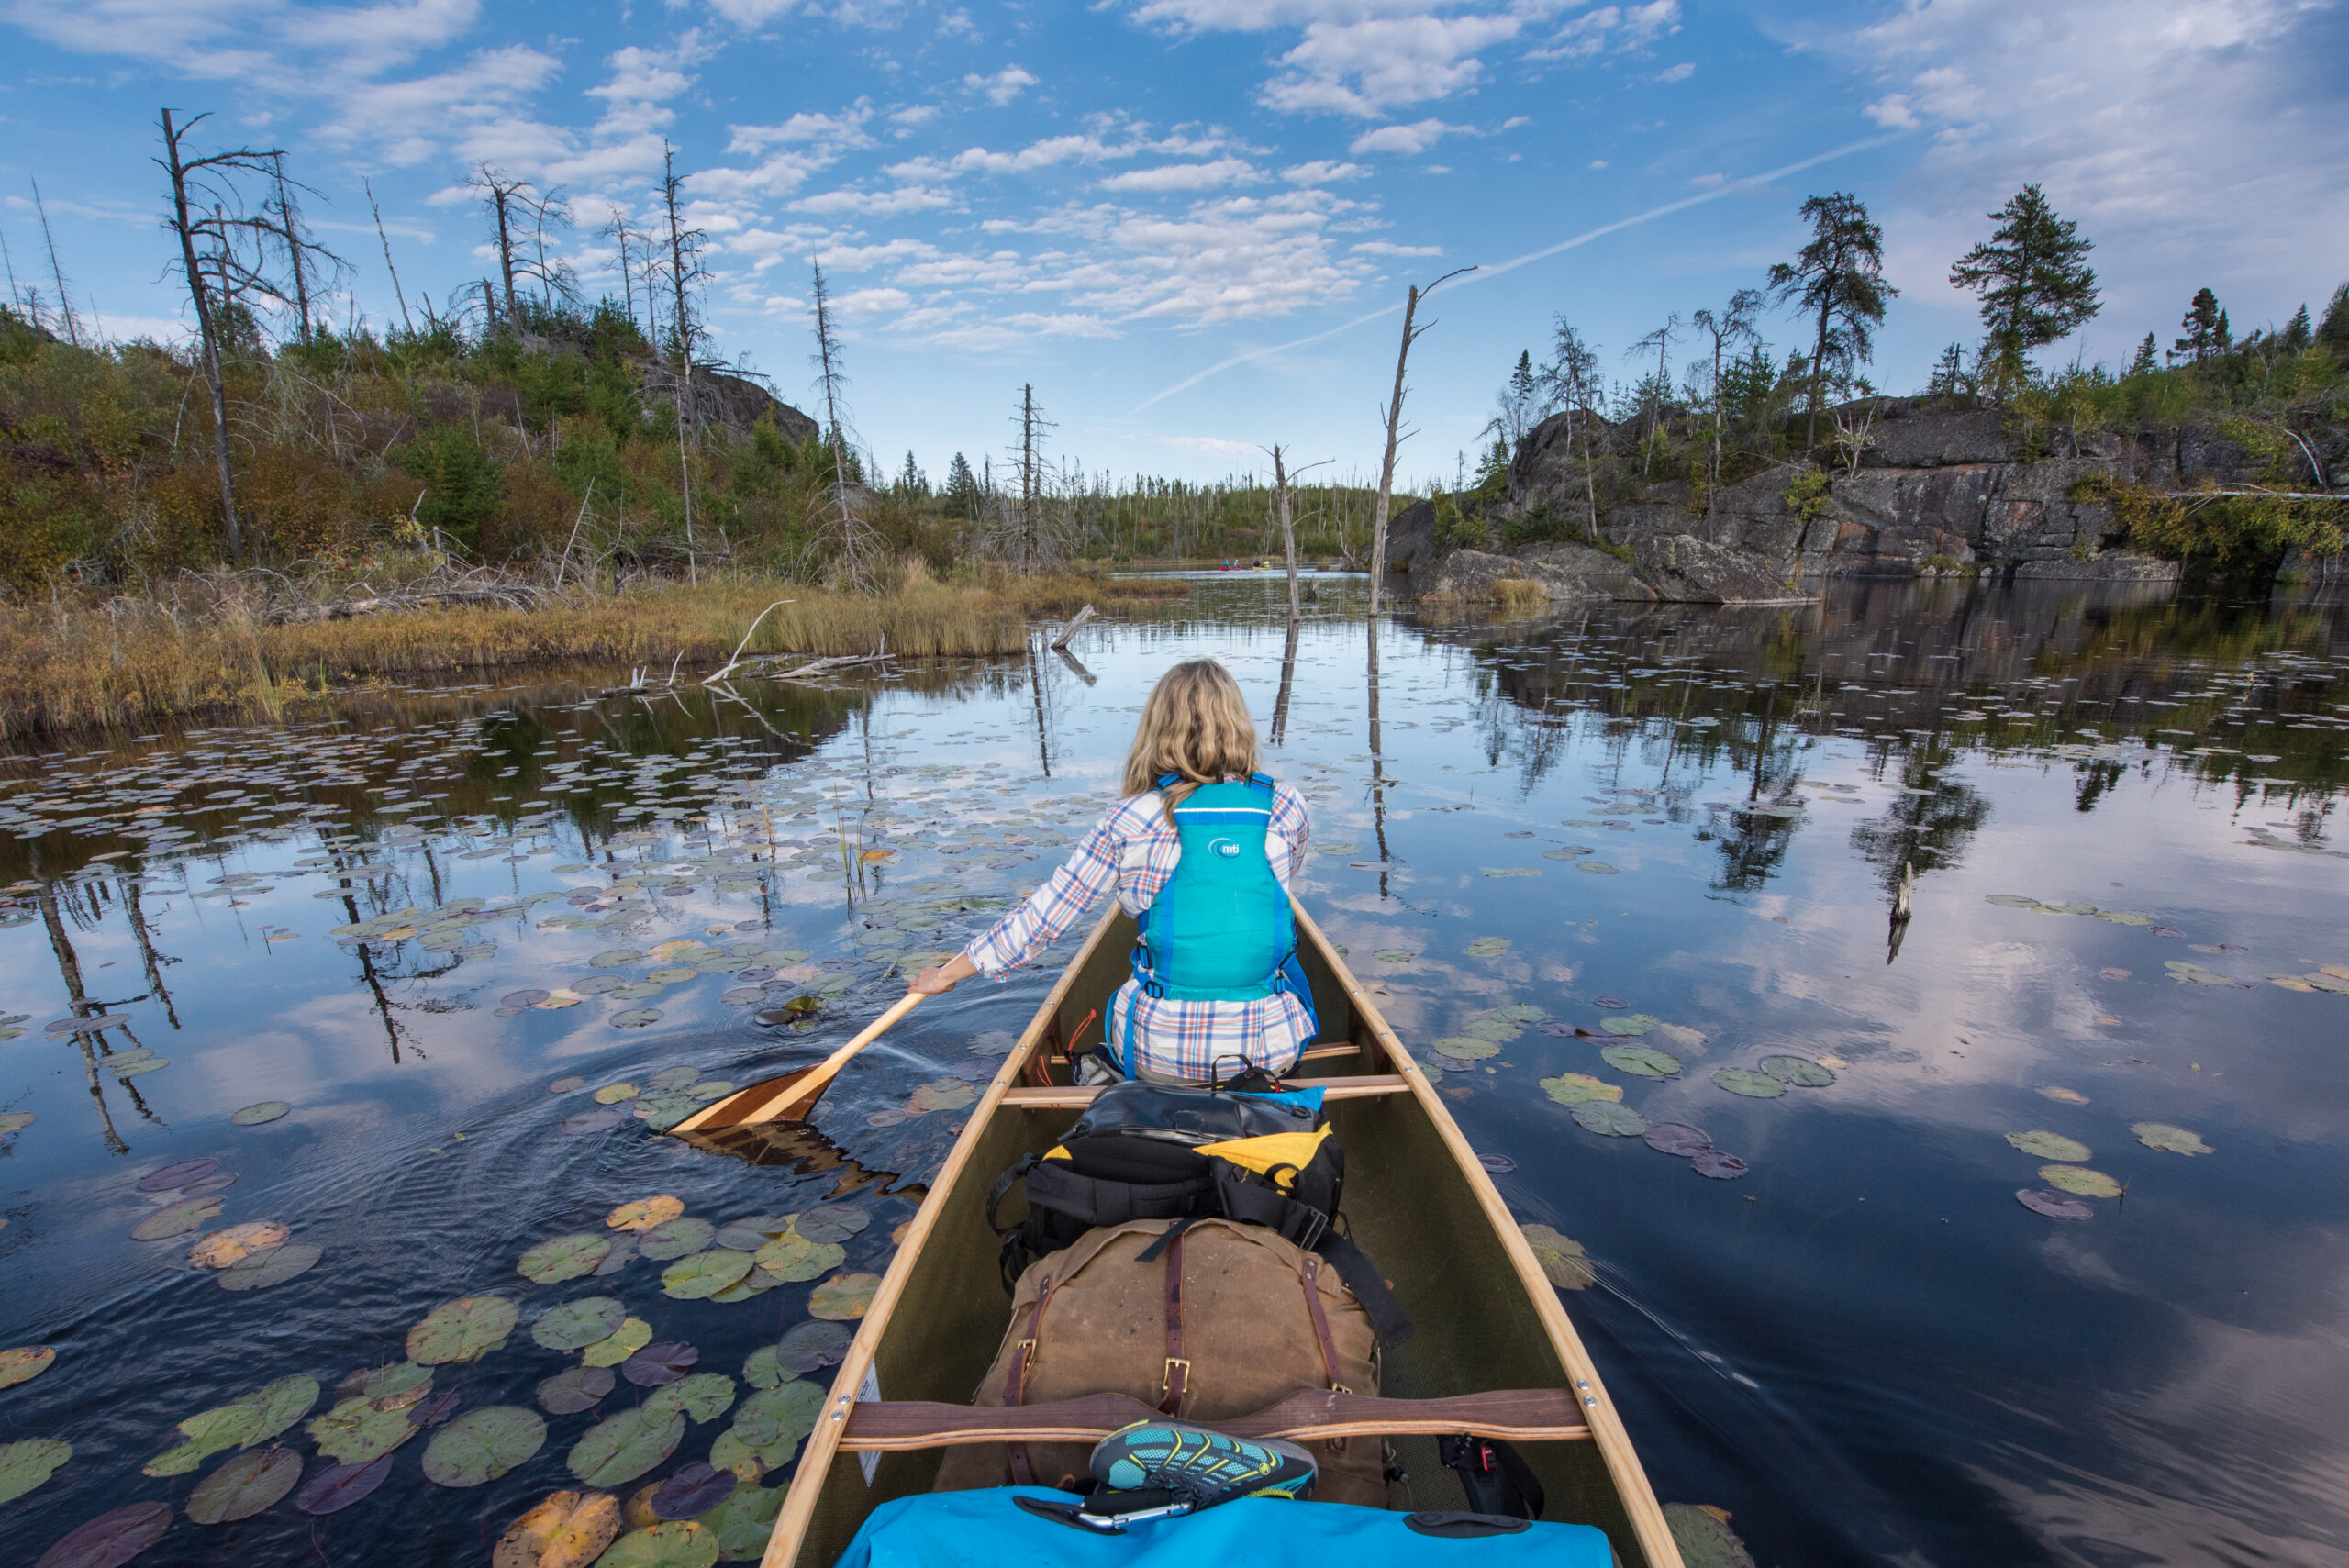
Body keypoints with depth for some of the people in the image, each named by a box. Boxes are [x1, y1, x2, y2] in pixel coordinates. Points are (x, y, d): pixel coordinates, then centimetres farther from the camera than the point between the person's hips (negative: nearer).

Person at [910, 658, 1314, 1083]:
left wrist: (949, 973, 9)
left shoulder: (1130, 821, -10)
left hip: (1162, 1057, 0)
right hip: (1274, 1049, 1)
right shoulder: (1286, 809, -6)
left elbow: (1043, 918, -5)